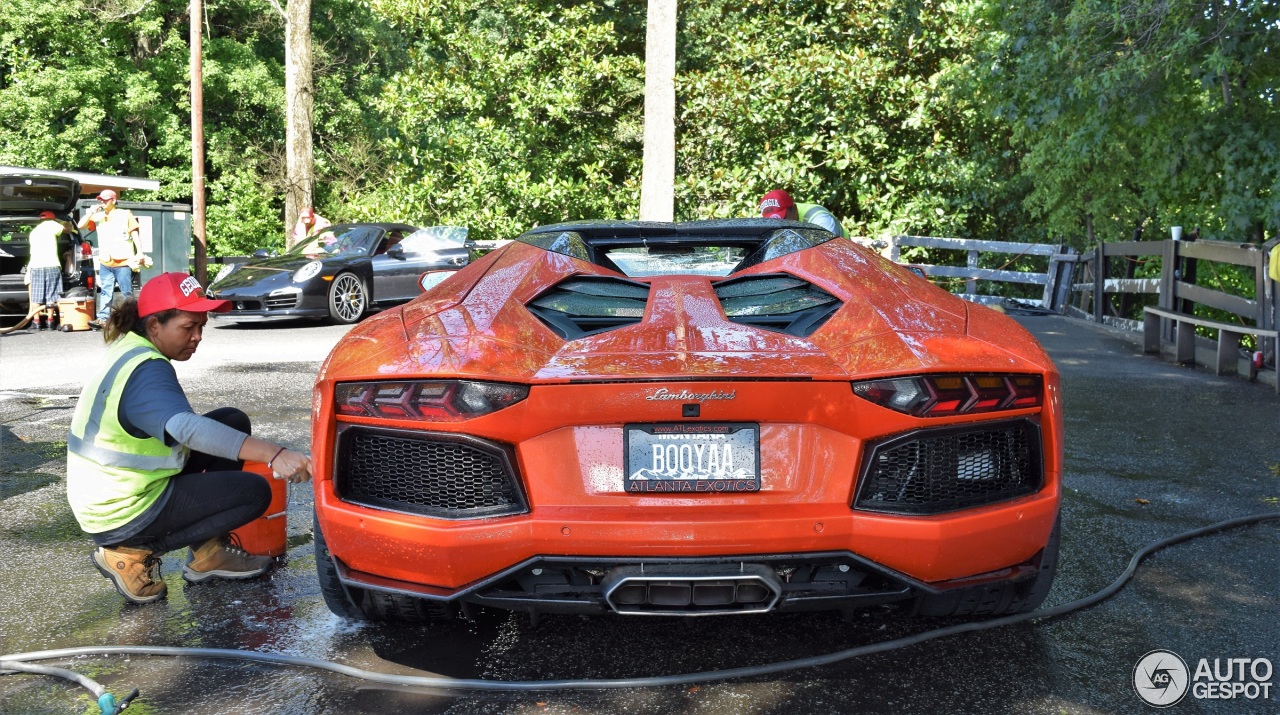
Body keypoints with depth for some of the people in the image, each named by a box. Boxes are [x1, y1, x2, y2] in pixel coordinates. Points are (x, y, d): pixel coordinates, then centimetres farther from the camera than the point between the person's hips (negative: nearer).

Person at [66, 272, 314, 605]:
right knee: (254, 492, -8)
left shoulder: (129, 352, 6)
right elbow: (187, 427, -41)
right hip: (122, 516, -9)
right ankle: (136, 553, -2)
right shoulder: (145, 371, -24)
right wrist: (274, 454, -50)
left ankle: (210, 552, 10)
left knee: (232, 422, 7)